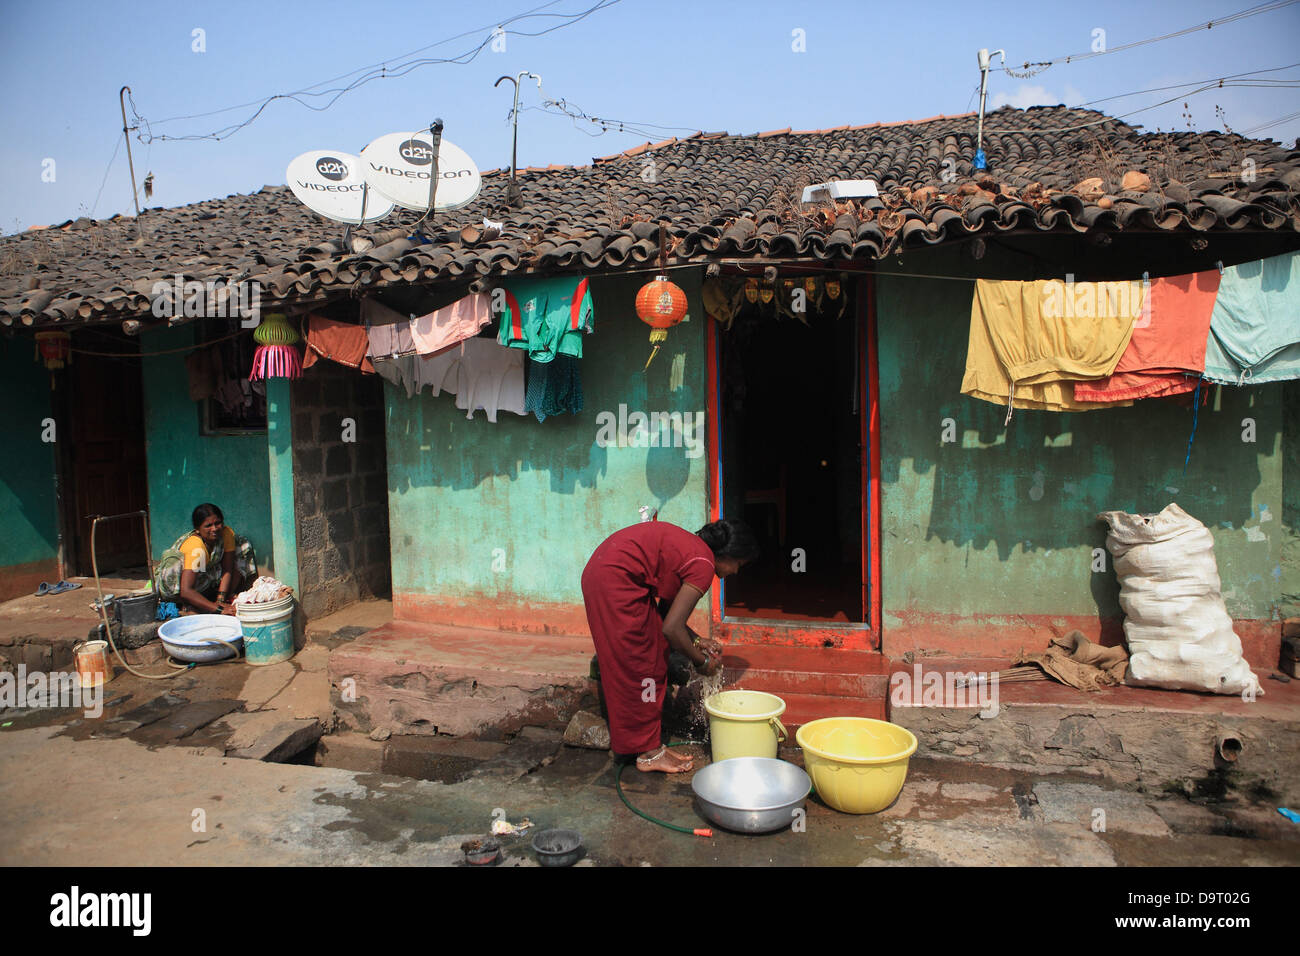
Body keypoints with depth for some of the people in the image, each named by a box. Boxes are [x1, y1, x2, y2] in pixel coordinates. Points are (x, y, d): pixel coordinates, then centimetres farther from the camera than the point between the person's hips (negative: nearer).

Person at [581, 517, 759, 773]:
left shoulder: (691, 547, 15)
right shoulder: (703, 565, -12)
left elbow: (667, 610, 20)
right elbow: (671, 628, -15)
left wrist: (697, 642, 17)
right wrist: (702, 661, 0)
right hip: (617, 581, -10)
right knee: (640, 668, -1)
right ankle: (649, 752, 10)